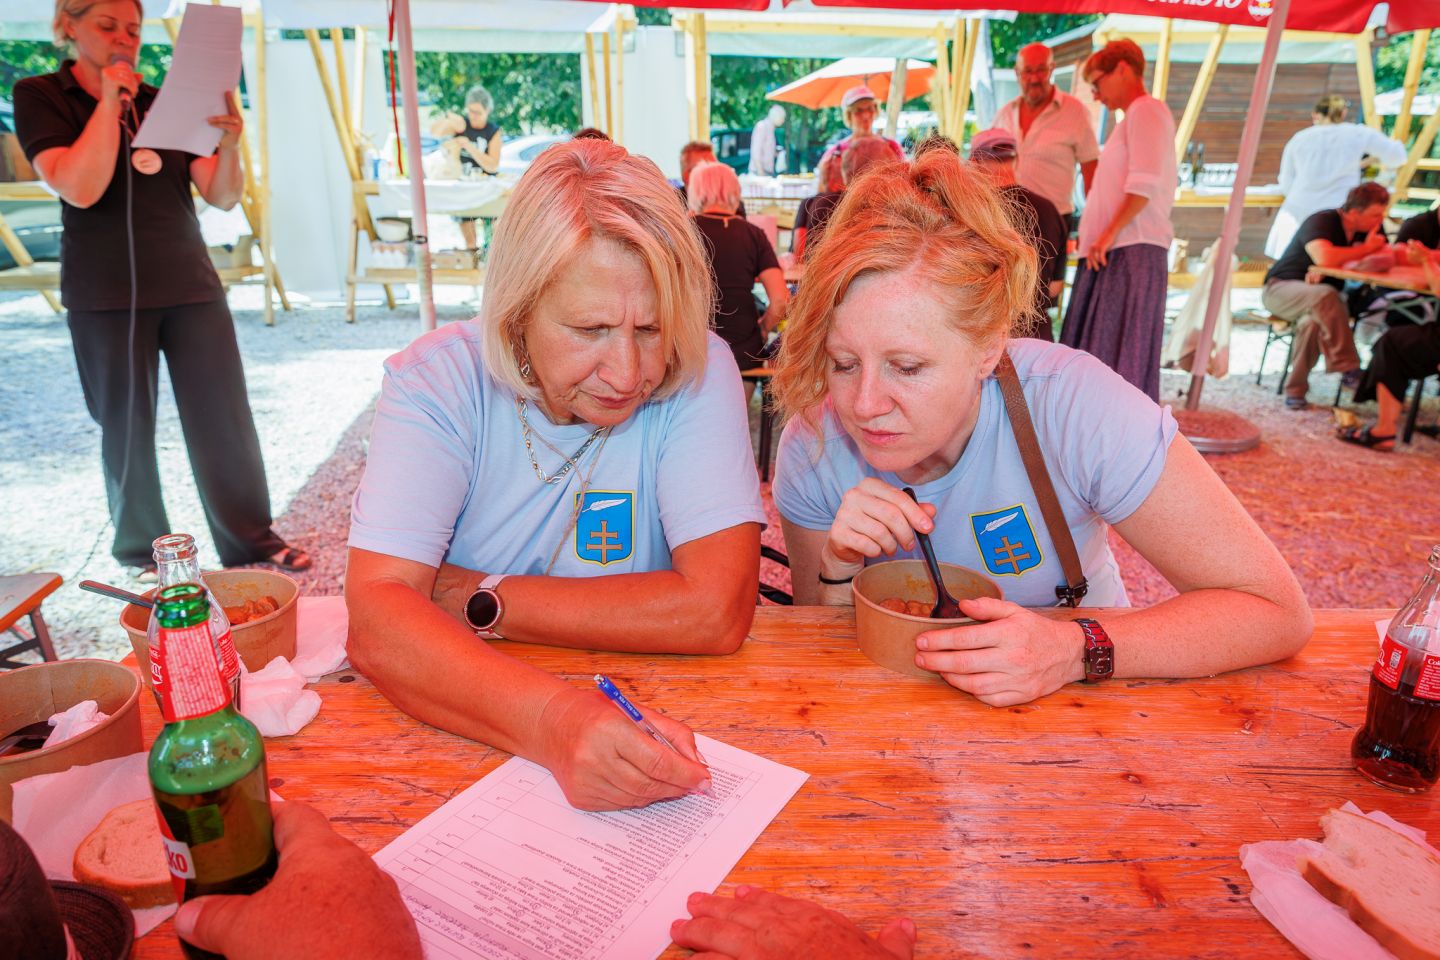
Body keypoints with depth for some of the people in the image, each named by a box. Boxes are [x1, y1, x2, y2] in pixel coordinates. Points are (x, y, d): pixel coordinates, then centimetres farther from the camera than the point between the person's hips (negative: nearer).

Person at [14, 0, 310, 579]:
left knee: (226, 416, 1)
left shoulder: (165, 103, 10)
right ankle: (140, 552, 20)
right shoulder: (39, 97, 1)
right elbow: (79, 188, -16)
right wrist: (110, 101, -13)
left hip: (191, 285, 3)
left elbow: (222, 197, 3)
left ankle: (251, 541, 10)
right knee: (127, 427, 4)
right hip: (108, 293, -3)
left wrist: (230, 145, -16)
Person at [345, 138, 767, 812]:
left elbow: (716, 610, -21)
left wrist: (474, 599, -15)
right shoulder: (433, 379, -11)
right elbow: (375, 617, -20)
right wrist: (553, 720, -37)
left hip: (643, 708, 0)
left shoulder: (698, 374, -12)